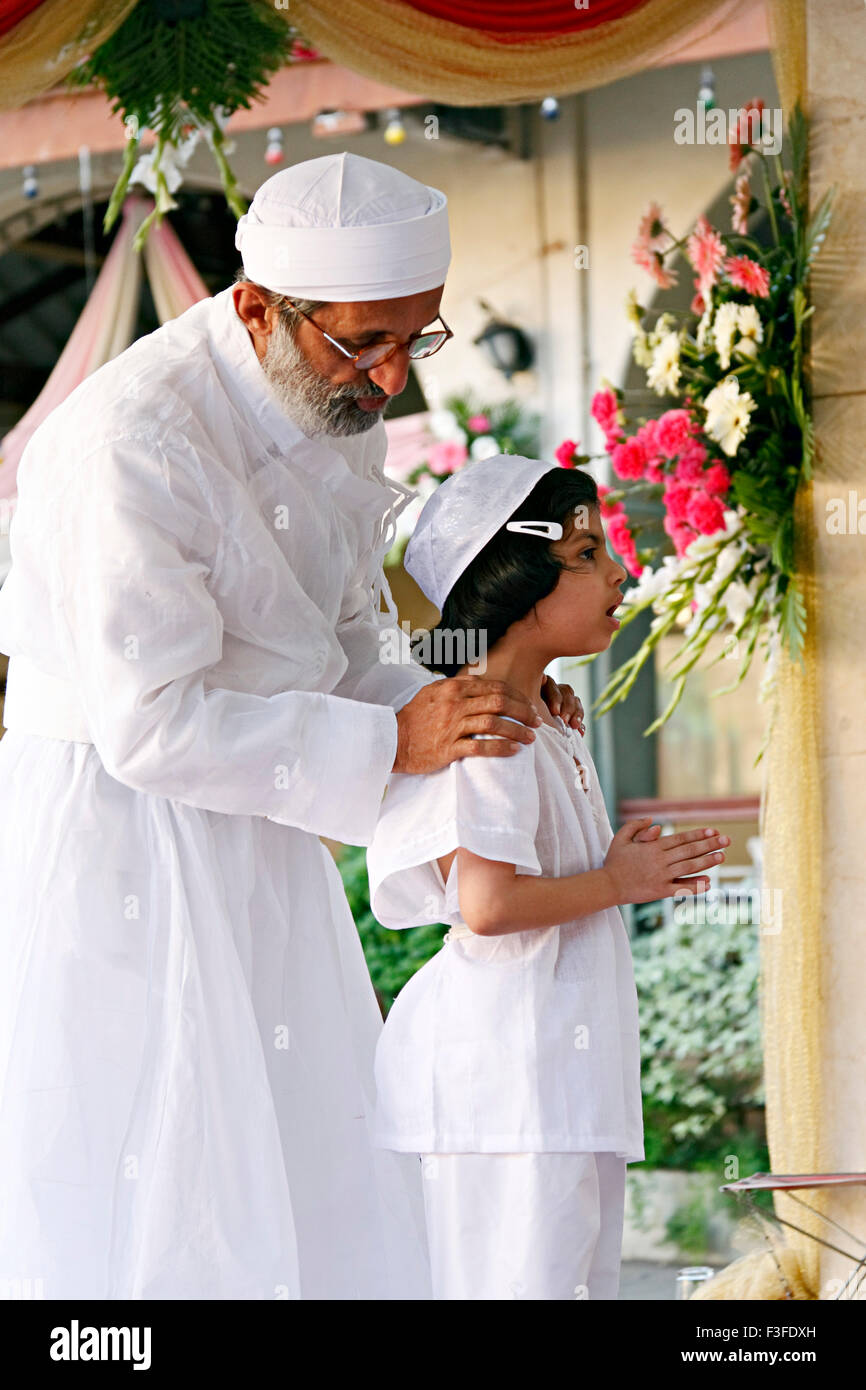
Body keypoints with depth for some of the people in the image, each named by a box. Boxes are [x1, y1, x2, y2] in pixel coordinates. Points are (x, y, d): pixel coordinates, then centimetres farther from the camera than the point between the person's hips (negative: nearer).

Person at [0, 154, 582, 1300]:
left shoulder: (342, 413, 5)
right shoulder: (132, 439, -22)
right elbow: (152, 724, -24)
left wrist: (451, 704, -5)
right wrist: (388, 742, -23)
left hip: (256, 851, 8)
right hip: (111, 840, -8)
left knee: (336, 1208, 5)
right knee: (147, 1221, -5)